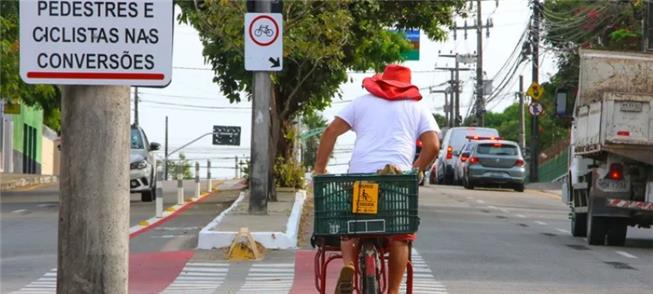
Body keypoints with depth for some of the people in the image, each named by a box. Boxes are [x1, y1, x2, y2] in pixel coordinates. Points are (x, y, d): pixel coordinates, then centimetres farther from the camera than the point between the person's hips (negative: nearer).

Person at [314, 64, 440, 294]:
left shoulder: (362, 103, 21)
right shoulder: (418, 109, 20)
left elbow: (331, 132, 11)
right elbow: (432, 146, 4)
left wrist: (319, 169, 13)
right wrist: (415, 171, 13)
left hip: (359, 174, 1)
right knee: (399, 236, 13)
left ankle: (348, 265, -9)